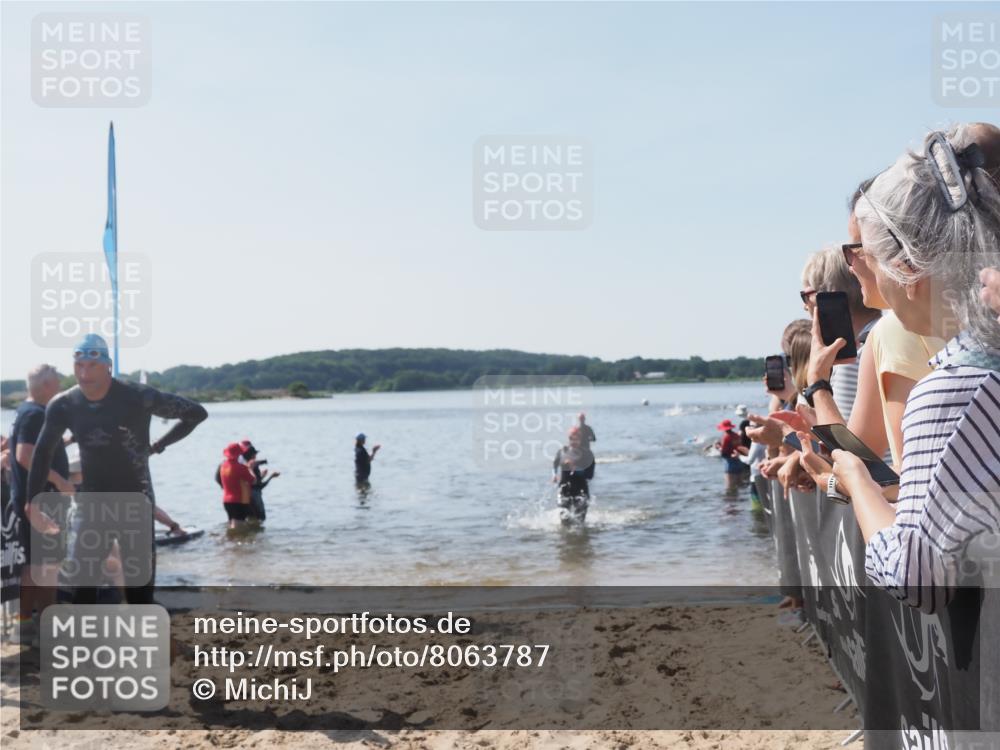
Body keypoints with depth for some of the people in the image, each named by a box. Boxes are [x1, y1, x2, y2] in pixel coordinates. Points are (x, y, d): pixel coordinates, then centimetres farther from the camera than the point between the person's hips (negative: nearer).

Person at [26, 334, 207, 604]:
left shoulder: (138, 397, -17)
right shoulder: (63, 405, -6)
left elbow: (196, 413, -8)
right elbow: (43, 453, 9)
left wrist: (158, 445, -3)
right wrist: (33, 501, 8)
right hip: (93, 502, 4)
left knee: (138, 583, -1)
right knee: (82, 582, 3)